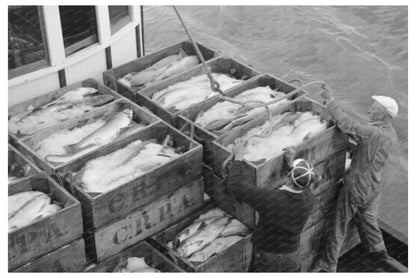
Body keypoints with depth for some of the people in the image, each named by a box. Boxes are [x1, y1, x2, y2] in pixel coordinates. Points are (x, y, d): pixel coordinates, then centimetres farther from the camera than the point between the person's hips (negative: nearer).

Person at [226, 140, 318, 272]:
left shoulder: (269, 198, -32)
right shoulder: (309, 200, -17)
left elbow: (234, 186, -26)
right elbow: (302, 187, 9)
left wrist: (238, 157, -15)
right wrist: (290, 162, 12)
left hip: (266, 261, -3)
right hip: (292, 260, 3)